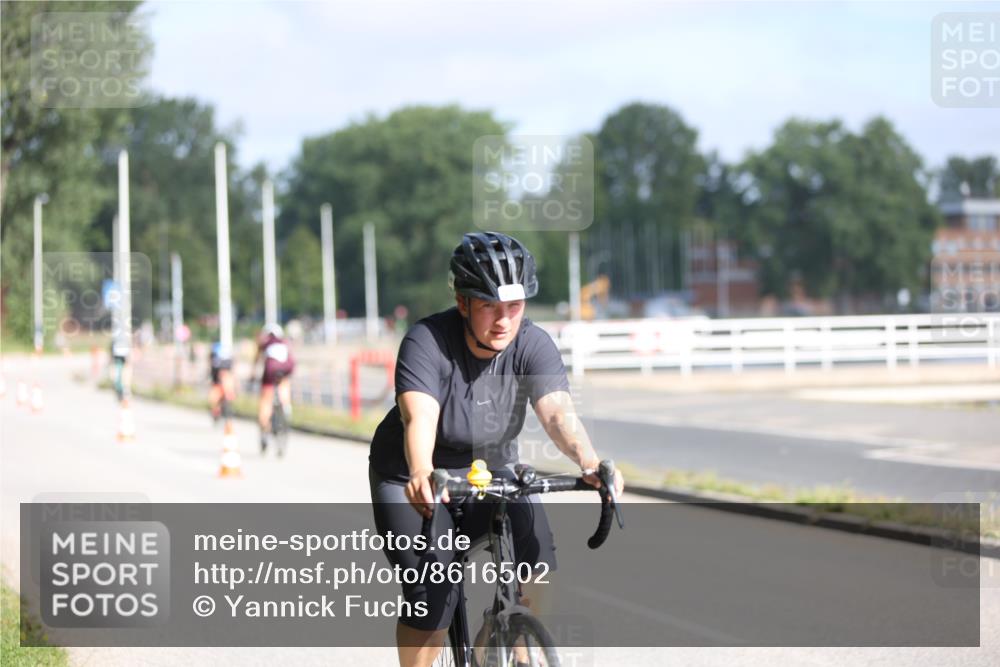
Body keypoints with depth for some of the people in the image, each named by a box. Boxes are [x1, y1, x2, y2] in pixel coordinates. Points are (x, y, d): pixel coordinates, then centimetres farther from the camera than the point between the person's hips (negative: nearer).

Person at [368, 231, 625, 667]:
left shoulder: (533, 346, -17)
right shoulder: (426, 343, -26)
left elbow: (558, 413, -32)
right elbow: (419, 418, -41)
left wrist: (591, 463, -52)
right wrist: (421, 475, -62)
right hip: (411, 482, -3)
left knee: (536, 556, -20)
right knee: (431, 593, -18)